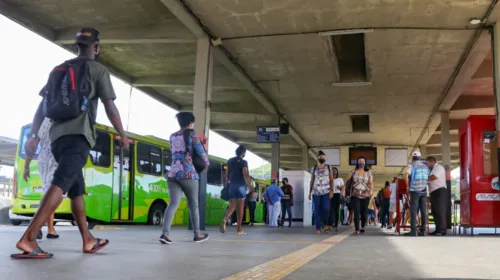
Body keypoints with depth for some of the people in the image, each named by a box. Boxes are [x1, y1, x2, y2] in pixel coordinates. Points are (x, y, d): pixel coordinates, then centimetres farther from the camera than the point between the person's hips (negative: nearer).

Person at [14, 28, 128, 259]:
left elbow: (42, 106, 16)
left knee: (77, 188, 15)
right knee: (61, 185, -16)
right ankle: (28, 239, -28)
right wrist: (122, 135, 10)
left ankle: (88, 240, 20)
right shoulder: (98, 70, 5)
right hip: (79, 135, -7)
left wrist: (34, 135, 17)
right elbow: (110, 108, 0)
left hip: (57, 136, 7)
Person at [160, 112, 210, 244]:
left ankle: (165, 233, -24)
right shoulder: (191, 134, -1)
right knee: (193, 205, 9)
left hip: (172, 174, 5)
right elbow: (201, 151, -3)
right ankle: (197, 235, 19)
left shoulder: (172, 136, 16)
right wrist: (207, 163, 16)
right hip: (188, 174, -4)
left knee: (173, 203, -5)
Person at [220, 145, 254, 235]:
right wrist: (250, 186, -8)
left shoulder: (230, 161, 10)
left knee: (232, 206, 3)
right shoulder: (244, 162, -6)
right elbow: (246, 175, -15)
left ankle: (224, 220, -26)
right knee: (240, 207, 1)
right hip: (241, 185, -4)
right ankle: (239, 229, 2)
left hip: (232, 185, 4)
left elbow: (227, 174, 13)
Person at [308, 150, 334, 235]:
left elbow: (331, 180, 3)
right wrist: (310, 192, 6)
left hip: (326, 191, -1)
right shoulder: (314, 168, 8)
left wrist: (331, 190, -8)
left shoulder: (328, 167, 5)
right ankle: (318, 228, 3)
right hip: (316, 192, 1)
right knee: (317, 210, -2)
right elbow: (311, 181, 10)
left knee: (326, 208, -12)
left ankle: (326, 224, 14)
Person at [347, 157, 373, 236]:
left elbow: (371, 182, -4)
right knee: (356, 213, -12)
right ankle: (357, 230, -13)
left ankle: (362, 227, 30)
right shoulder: (354, 172, 8)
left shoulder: (368, 172, 6)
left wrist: (371, 190, -22)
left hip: (365, 195, 1)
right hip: (355, 195, -1)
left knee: (364, 213, 5)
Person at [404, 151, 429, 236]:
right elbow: (427, 179, 16)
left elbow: (406, 176, -19)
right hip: (423, 191, 5)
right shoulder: (425, 167, 12)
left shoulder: (411, 165, -5)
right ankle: (422, 230, 1)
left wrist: (408, 186, -7)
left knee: (413, 210, -6)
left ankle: (413, 231, -13)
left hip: (414, 190, -5)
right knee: (423, 211, 3)